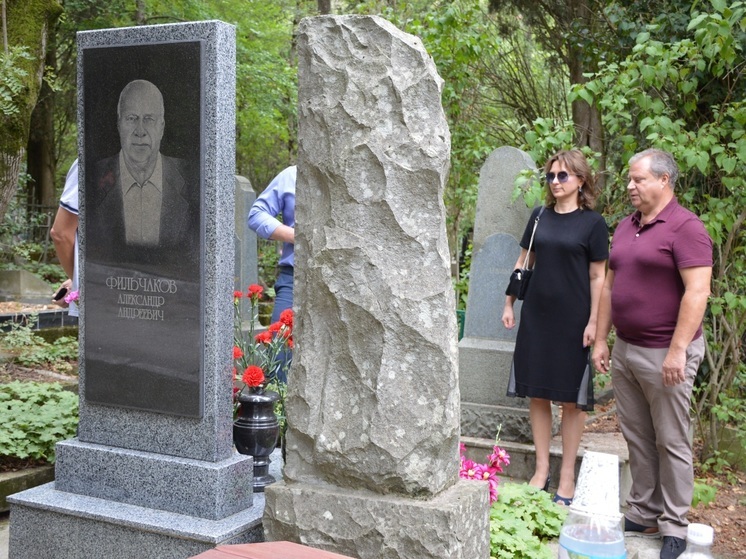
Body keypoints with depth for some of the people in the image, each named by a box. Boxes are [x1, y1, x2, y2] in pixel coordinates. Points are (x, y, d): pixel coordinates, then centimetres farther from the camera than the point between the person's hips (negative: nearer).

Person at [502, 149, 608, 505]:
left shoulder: (592, 222, -4)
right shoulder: (540, 217, 8)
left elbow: (597, 276, -5)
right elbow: (523, 262, 15)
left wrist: (594, 322, -10)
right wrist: (509, 304, 10)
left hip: (573, 322, -4)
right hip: (536, 317, 4)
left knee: (571, 398, 3)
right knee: (537, 394, 6)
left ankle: (567, 476, 13)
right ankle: (541, 469, 17)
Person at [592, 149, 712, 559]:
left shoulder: (685, 228, -12)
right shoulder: (626, 227, 13)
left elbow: (698, 292, -19)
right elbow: (609, 286, 17)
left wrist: (677, 350, -22)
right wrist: (600, 339, 14)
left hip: (665, 353, -7)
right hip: (625, 350, 7)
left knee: (671, 442, 3)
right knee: (636, 438, 13)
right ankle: (641, 514, 24)